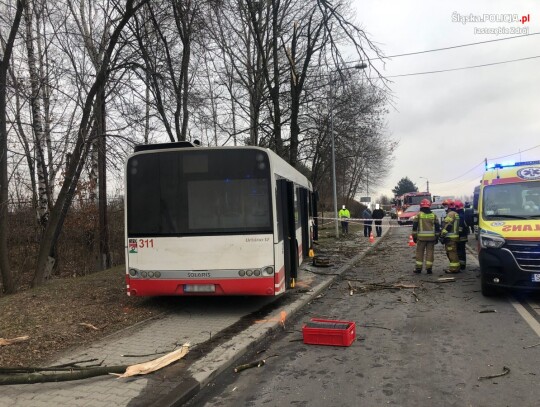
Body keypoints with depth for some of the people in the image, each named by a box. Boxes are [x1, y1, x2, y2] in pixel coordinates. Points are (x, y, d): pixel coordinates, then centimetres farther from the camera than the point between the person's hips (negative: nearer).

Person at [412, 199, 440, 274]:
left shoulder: (418, 215, 0)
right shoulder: (434, 215, 8)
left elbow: (414, 226, -1)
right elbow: (437, 227, 9)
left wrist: (414, 236, 6)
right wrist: (437, 237, 14)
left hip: (421, 237, -2)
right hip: (431, 237, 2)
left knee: (419, 252, 5)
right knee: (430, 252, 5)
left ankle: (418, 268, 6)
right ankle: (429, 268, 4)